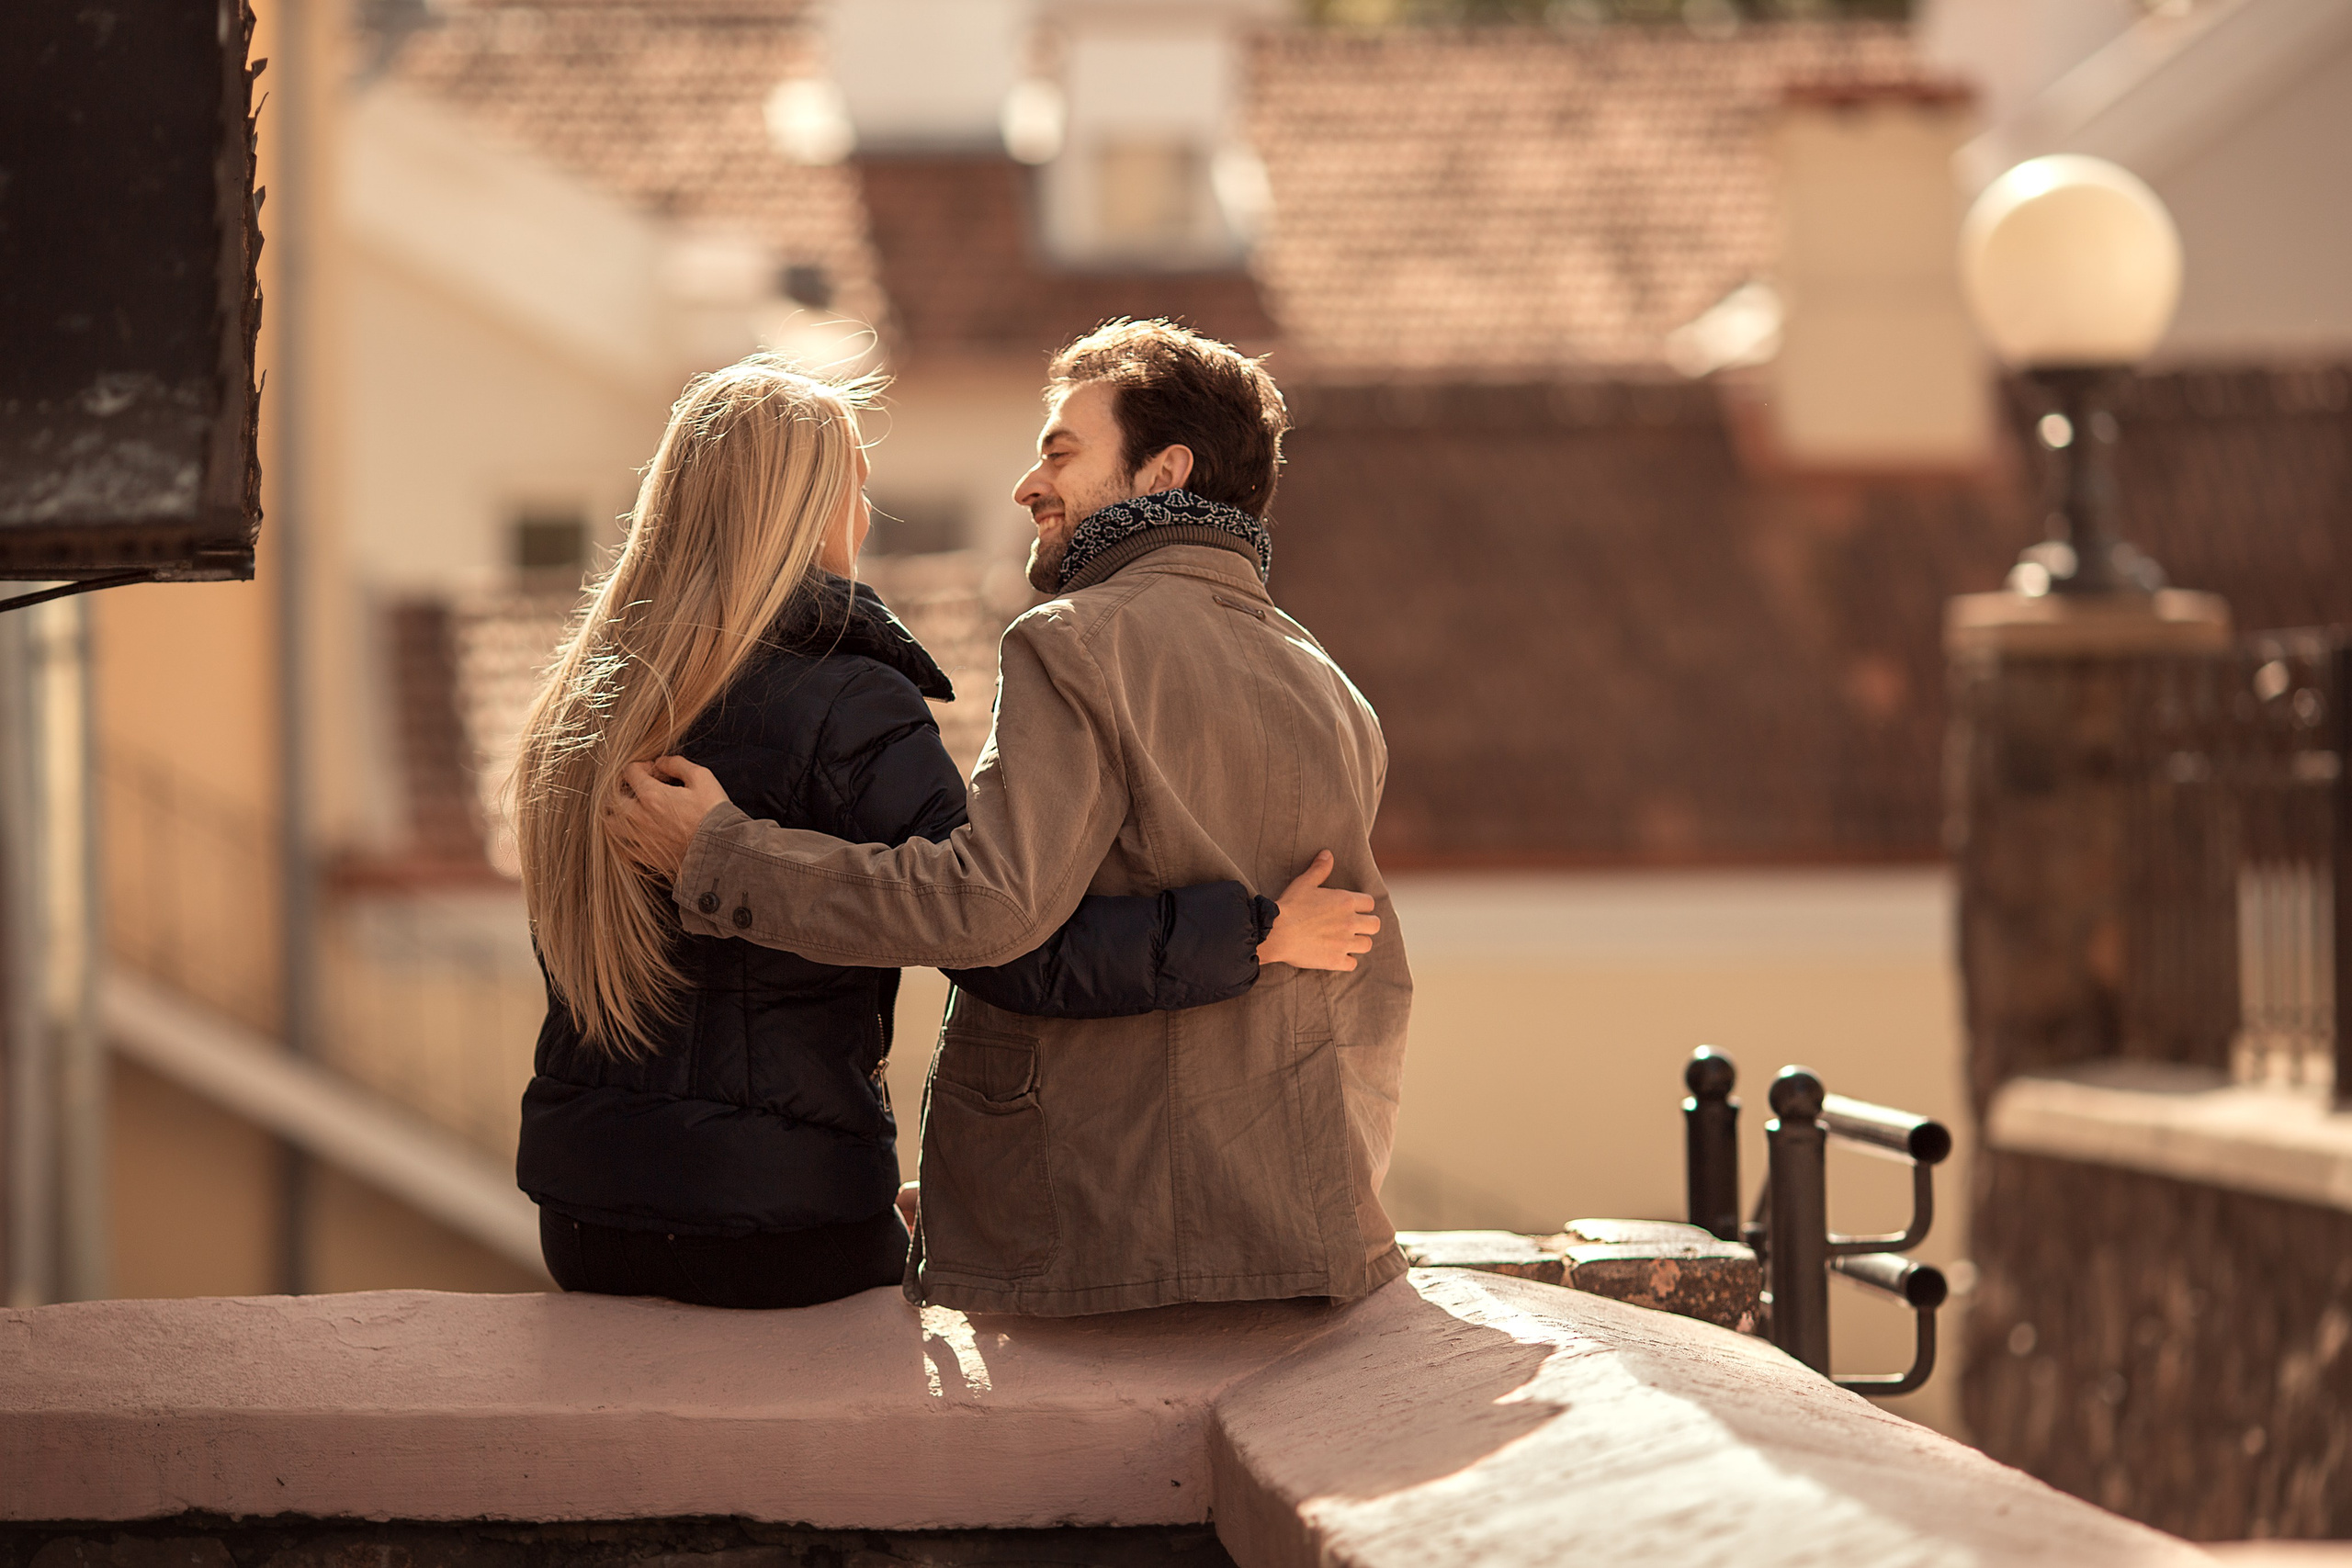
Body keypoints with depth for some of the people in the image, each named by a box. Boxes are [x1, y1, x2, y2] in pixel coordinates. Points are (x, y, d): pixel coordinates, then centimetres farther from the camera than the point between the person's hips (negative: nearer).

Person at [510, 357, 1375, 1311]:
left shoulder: (580, 705, 8)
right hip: (778, 1224, -6)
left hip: (587, 1229, 6)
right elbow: (1009, 952, -22)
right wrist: (1260, 933, -16)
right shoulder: (847, 708, -14)